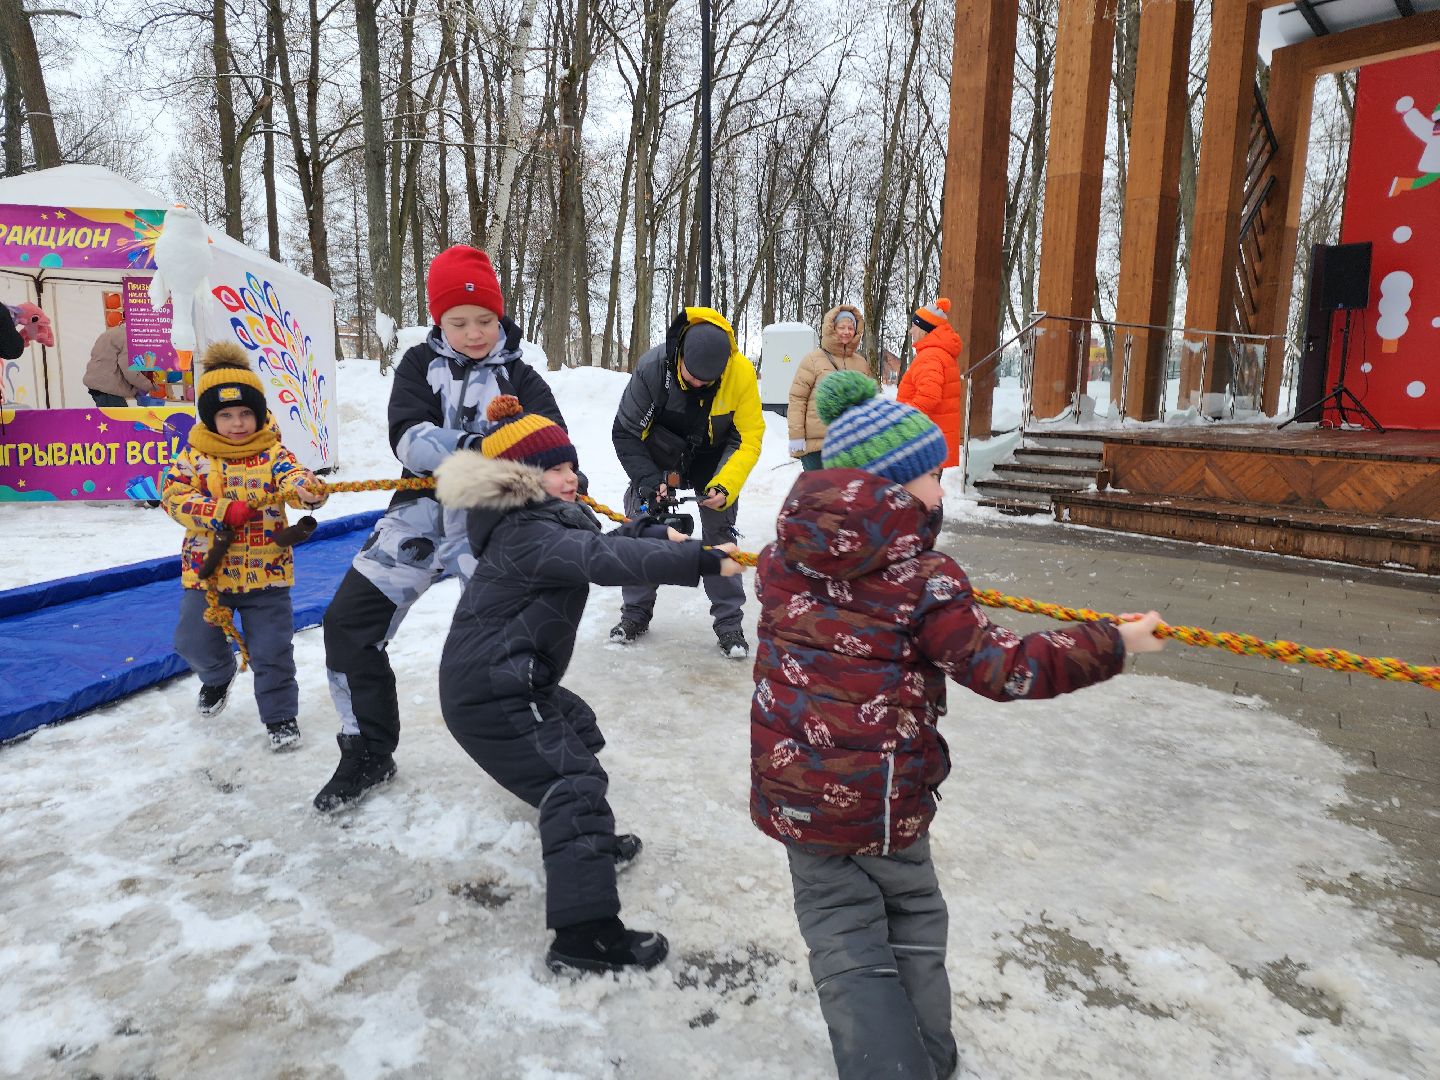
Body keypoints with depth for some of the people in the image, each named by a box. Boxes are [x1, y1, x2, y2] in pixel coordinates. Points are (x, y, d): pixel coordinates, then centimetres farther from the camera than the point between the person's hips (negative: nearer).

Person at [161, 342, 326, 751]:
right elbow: (173, 494, -12)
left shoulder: (272, 454, -6)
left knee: (272, 649, 1)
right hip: (207, 568, 2)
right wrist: (223, 512, -26)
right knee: (195, 641, 10)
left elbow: (290, 476, -25)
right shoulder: (195, 456, -2)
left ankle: (280, 715, 19)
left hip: (265, 570, -2)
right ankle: (217, 676, 44)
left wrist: (305, 488, -50)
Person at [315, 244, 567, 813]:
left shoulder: (519, 376, 2)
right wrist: (468, 447, -31)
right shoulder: (420, 364, 5)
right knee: (349, 622, -2)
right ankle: (368, 752, 16)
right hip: (422, 510, 2)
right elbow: (408, 437, -12)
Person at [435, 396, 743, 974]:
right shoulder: (528, 536, -22)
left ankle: (584, 843, 46)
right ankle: (584, 937, -12)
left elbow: (601, 541, 23)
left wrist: (656, 534, 9)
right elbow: (605, 561, -33)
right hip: (491, 695, -11)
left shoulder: (544, 520, 11)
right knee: (574, 783, -14)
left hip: (505, 681, 11)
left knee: (577, 729, 28)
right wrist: (703, 560, -35)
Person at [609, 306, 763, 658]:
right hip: (658, 458, 1)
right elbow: (625, 433, -19)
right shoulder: (651, 368, -29)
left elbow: (748, 437, -20)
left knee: (720, 533, -4)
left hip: (713, 462, 0)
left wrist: (725, 486, -31)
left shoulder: (741, 374, -28)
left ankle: (729, 622, 9)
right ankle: (635, 613, 18)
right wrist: (649, 481, -27)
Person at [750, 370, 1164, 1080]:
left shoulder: (783, 558, -3)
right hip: (883, 800, -2)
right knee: (914, 924, 23)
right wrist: (1114, 645, -5)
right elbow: (1004, 669, -15)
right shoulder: (919, 574, -16)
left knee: (847, 943, 13)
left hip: (794, 793, 3)